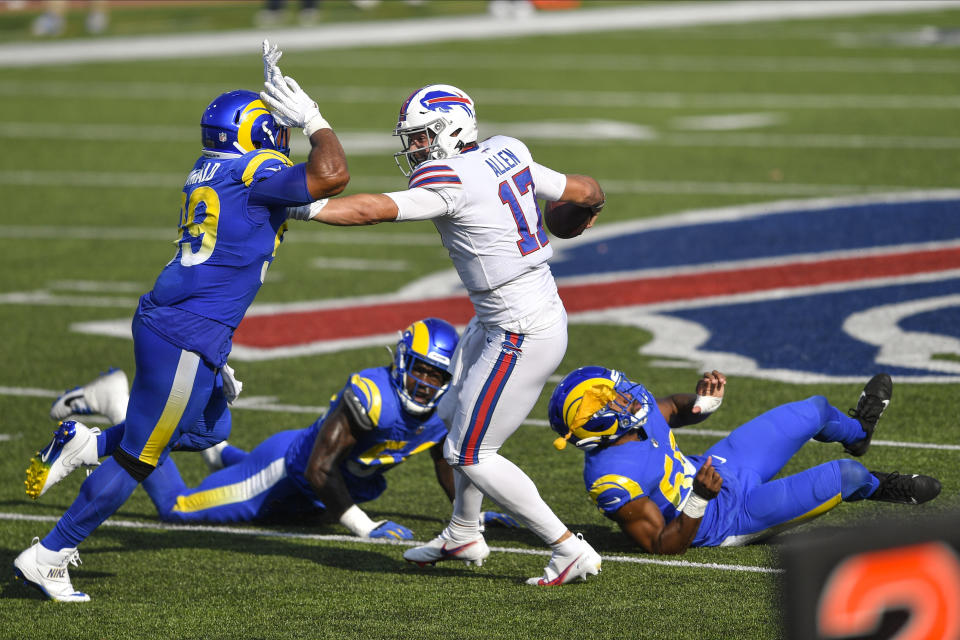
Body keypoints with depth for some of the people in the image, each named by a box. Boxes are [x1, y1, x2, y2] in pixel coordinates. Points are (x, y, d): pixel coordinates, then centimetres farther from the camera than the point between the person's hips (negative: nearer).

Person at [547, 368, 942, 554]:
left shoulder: (633, 409, -13)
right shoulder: (614, 481, -36)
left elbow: (675, 411, 10)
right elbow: (665, 545, -28)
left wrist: (703, 400, -13)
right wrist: (700, 498, -43)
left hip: (716, 469, 9)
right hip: (731, 519, -9)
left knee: (815, 411, 21)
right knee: (845, 475, -13)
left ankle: (856, 431, 60)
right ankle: (876, 488, 27)